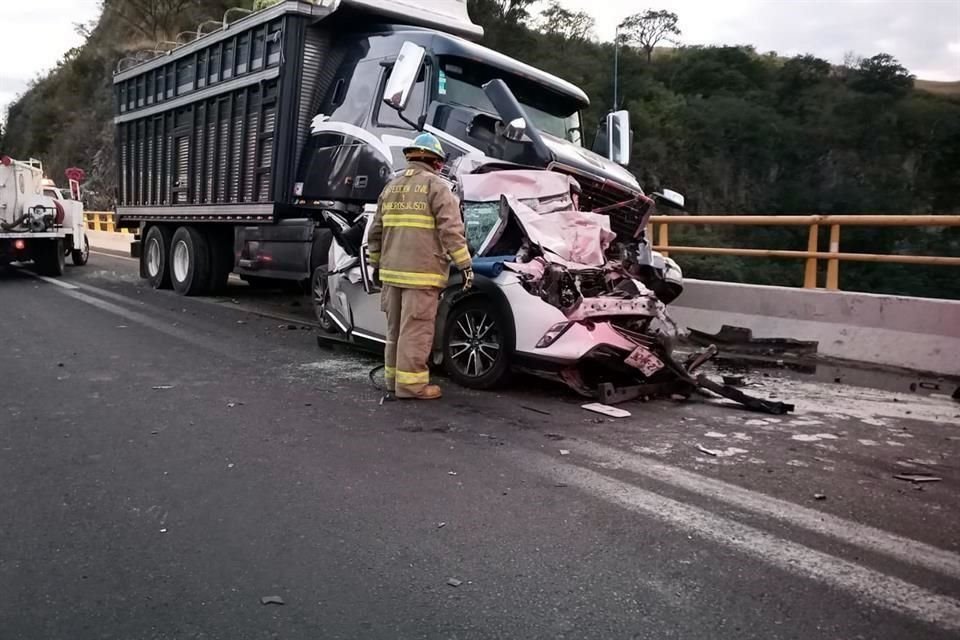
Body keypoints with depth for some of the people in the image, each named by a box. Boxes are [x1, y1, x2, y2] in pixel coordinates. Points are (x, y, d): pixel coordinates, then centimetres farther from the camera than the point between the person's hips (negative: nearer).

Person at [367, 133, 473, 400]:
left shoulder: (391, 187, 17)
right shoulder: (436, 186, -4)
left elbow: (375, 232, 20)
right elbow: (451, 230, -13)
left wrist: (376, 264, 27)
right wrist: (465, 265, -11)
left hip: (392, 271, 7)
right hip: (421, 272, -7)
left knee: (396, 328, 15)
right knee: (415, 330, -4)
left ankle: (393, 377, 24)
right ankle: (411, 383, -1)